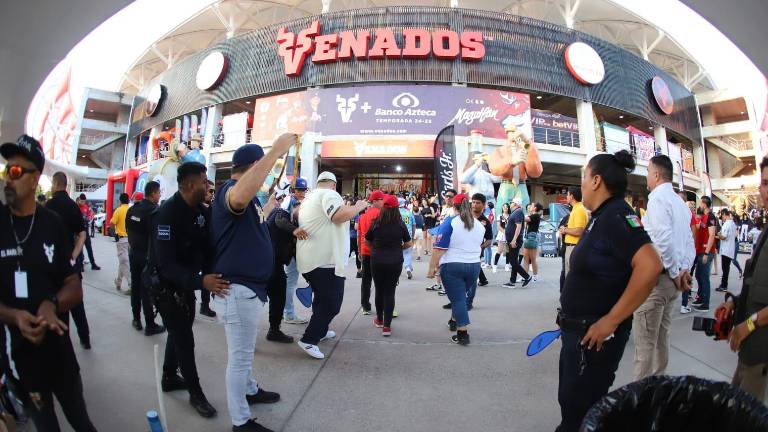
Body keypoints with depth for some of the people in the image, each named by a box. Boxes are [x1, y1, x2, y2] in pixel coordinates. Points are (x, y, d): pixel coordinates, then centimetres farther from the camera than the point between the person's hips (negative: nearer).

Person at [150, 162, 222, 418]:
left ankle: (169, 378, 41)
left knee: (180, 333, 21)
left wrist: (211, 274, -14)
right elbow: (166, 264, -33)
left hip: (186, 282, 8)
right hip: (166, 285, -8)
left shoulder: (200, 210, -4)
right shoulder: (167, 214, -28)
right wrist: (201, 281, -43)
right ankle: (195, 393, 14)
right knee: (184, 339, -1)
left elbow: (206, 246, 2)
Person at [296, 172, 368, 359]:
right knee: (331, 303, -4)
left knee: (322, 298, 24)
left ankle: (320, 330, 36)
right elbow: (339, 215, -26)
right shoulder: (329, 194, -9)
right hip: (325, 261, -10)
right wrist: (358, 206, -11)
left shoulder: (309, 198, 21)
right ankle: (309, 340, -4)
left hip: (309, 260, 10)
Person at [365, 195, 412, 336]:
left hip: (377, 261, 1)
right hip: (395, 262, 0)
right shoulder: (401, 224, -5)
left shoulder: (376, 223, -5)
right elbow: (408, 244, -1)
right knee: (390, 292, 4)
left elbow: (367, 241, 6)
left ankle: (379, 320, 32)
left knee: (379, 290, 16)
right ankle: (387, 326, 2)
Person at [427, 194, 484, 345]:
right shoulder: (479, 225, 7)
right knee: (461, 296, 22)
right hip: (474, 266, 5)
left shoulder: (449, 222, -11)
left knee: (457, 298, 0)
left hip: (452, 266, -5)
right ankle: (454, 321, 40)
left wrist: (432, 268, -11)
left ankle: (463, 334, -1)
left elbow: (439, 248, -15)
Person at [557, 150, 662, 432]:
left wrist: (611, 321, -28)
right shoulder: (600, 216, 10)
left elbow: (649, 266, -32)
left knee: (580, 408, 5)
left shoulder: (616, 215, -20)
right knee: (569, 399, 21)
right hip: (578, 329, 9)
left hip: (596, 334, -9)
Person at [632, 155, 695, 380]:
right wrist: (684, 269, 4)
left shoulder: (657, 198, -15)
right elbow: (690, 242, 14)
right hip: (672, 278, 9)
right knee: (662, 336, 21)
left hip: (655, 276, -9)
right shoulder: (680, 202, 14)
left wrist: (675, 272, -14)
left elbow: (663, 240, -25)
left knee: (645, 342, -3)